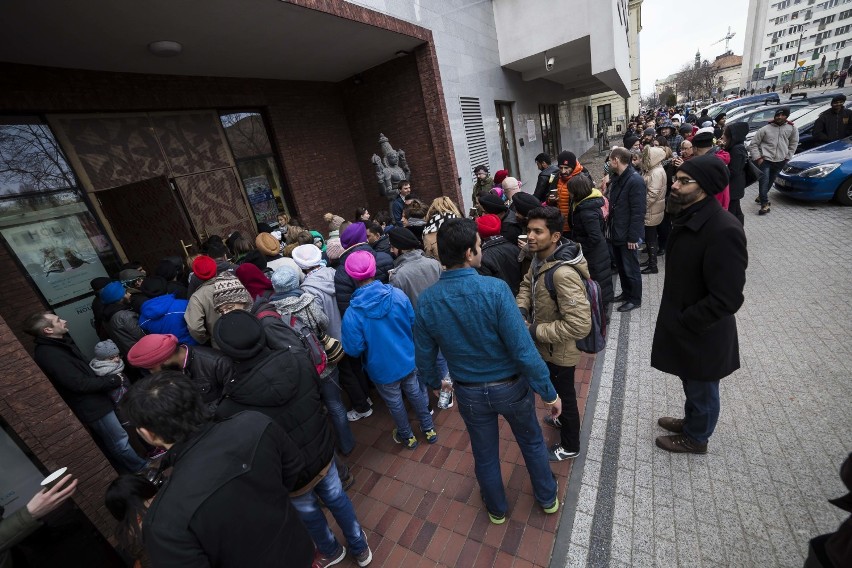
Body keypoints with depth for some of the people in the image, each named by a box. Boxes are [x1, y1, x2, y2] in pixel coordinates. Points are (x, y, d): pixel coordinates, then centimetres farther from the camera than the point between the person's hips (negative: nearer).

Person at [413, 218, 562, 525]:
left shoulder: (426, 300, -17)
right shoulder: (495, 289, -28)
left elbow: (424, 355, -6)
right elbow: (523, 349, -26)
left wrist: (433, 382, 15)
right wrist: (549, 392, -12)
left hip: (469, 393, 2)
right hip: (510, 386, -2)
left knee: (485, 455, 27)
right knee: (532, 442, 29)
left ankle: (497, 509, 54)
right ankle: (547, 498, 54)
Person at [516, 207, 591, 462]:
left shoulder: (563, 273, -35)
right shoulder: (541, 258, -7)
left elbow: (580, 324, -36)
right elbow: (527, 284, 10)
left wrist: (535, 331, -27)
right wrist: (521, 310, -9)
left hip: (559, 350, -8)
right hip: (548, 346, 8)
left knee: (564, 395, 16)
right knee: (558, 391, 31)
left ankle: (570, 446, 42)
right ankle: (563, 419, 60)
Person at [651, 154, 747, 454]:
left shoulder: (724, 230, -28)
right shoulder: (688, 217, 0)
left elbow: (726, 299, -28)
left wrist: (681, 323, -20)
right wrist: (676, 320, 9)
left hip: (701, 334, -7)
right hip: (683, 325, 8)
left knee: (701, 390, 18)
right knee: (691, 384, 29)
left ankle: (696, 437, 42)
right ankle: (691, 421, 52)